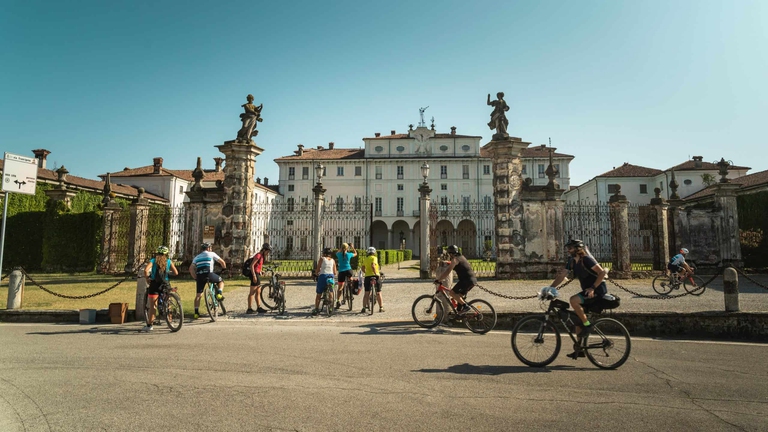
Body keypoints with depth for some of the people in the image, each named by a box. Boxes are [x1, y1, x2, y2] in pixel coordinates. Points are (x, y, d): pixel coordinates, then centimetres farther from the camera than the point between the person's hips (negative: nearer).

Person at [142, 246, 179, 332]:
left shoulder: (153, 260, 3)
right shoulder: (169, 262, 6)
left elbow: (146, 270, -14)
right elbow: (176, 273, 0)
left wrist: (147, 279, 1)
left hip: (154, 284, -1)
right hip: (165, 285, 1)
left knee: (152, 306, 1)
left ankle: (149, 325, 0)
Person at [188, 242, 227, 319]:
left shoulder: (197, 257, 28)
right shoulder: (211, 254, 17)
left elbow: (191, 269, 16)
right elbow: (222, 262, 14)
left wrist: (195, 278, 21)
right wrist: (224, 269, 31)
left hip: (200, 276, 4)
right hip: (209, 274, -4)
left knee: (198, 295, 12)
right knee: (221, 280, 22)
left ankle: (196, 313, 9)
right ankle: (219, 294, -2)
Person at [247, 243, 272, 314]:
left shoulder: (262, 256, 16)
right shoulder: (258, 255, -14)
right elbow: (252, 265, -20)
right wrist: (254, 276, -23)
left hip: (257, 274, 10)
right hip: (255, 274, -10)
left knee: (258, 292, 12)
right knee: (252, 292, -6)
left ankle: (259, 308, 17)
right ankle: (249, 309, -2)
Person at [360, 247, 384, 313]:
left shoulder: (365, 258, 12)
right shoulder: (374, 258, -3)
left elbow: (363, 268, 13)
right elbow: (373, 265, -20)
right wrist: (376, 273, -19)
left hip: (367, 276, 4)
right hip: (375, 276, -4)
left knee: (366, 293, 5)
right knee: (378, 293, 7)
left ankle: (364, 308, -3)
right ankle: (381, 308, 11)